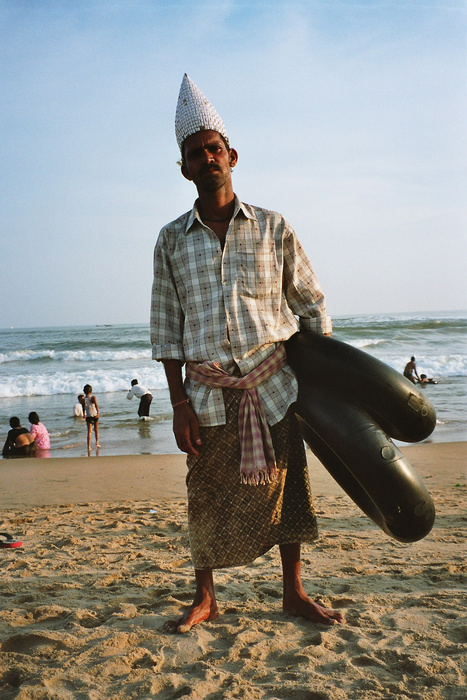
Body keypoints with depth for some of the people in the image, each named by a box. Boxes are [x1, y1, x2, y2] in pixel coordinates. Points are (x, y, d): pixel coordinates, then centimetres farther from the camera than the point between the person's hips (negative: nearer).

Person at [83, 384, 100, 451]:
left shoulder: (83, 399, -2)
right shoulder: (93, 398, -8)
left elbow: (83, 408, 10)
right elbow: (96, 405, -22)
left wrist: (84, 415, 26)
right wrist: (98, 412, -29)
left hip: (88, 416, 1)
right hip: (95, 415, -1)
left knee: (89, 431, 2)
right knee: (96, 430, 19)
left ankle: (89, 446, -7)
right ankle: (97, 443, 13)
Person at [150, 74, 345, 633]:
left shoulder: (272, 229, 3)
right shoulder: (171, 240, 4)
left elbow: (310, 305, 8)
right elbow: (166, 328, 4)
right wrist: (179, 403, -3)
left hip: (274, 381, 0)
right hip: (209, 391, 0)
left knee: (286, 488, 8)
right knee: (208, 498, 6)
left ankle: (293, 593, 27)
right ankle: (204, 598, 25)